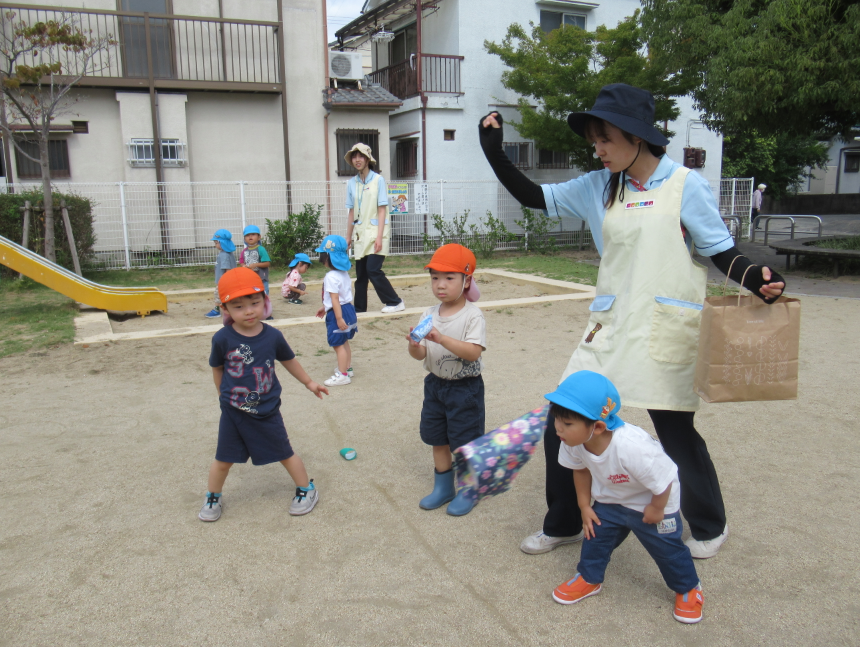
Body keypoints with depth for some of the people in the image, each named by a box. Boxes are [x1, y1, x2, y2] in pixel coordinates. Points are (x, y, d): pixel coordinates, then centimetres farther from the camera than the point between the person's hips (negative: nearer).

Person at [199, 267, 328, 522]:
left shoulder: (273, 336, -11)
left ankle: (307, 489, 35)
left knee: (285, 454, 13)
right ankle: (212, 498, 38)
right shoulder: (223, 339, -15)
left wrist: (309, 382, 17)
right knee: (223, 460, 11)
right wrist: (223, 395, 9)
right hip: (233, 412, 0)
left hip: (267, 412, 0)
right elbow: (217, 368, 2)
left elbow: (289, 360, 7)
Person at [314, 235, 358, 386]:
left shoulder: (331, 276, -20)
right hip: (348, 308, 10)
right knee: (344, 342, 23)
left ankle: (342, 375, 4)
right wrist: (325, 308, 28)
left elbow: (335, 299, -25)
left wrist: (339, 318, -27)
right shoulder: (344, 274, 10)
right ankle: (347, 368, 36)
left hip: (338, 312, -10)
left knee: (338, 344, -2)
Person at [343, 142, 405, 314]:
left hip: (376, 231, -5)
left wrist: (379, 237, -15)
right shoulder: (351, 183, 9)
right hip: (360, 233, 5)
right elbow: (351, 212, 12)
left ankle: (395, 302, -1)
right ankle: (359, 309, 14)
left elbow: (382, 210, -7)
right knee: (360, 273, 6)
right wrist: (348, 237, 11)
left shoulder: (378, 180, -4)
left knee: (373, 269, -14)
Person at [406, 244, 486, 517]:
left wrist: (442, 338, -37)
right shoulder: (429, 314, 0)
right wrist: (414, 345, -26)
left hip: (464, 388, -6)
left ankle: (468, 491, 26)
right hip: (435, 384, 6)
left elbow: (473, 352, -27)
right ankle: (443, 487, 35)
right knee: (438, 439, 17)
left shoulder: (472, 315, -15)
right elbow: (421, 355, -3)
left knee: (464, 442, 5)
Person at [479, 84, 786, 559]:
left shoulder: (685, 186, -4)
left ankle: (710, 526, 37)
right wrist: (493, 150, 0)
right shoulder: (596, 188, 7)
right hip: (610, 328, 5)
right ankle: (563, 524, 27)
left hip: (665, 331, -4)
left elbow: (721, 251, -2)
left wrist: (757, 280, -21)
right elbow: (531, 196, 10)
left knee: (676, 431, 7)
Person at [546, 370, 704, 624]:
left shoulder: (632, 448, -46)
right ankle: (588, 579, 34)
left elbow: (662, 482, -30)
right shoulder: (574, 442, -25)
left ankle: (688, 589, 36)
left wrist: (656, 509, -13)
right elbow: (581, 469, -2)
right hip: (610, 499, 5)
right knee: (596, 535, 9)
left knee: (666, 547, 9)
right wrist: (585, 506, 1)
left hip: (652, 502, -5)